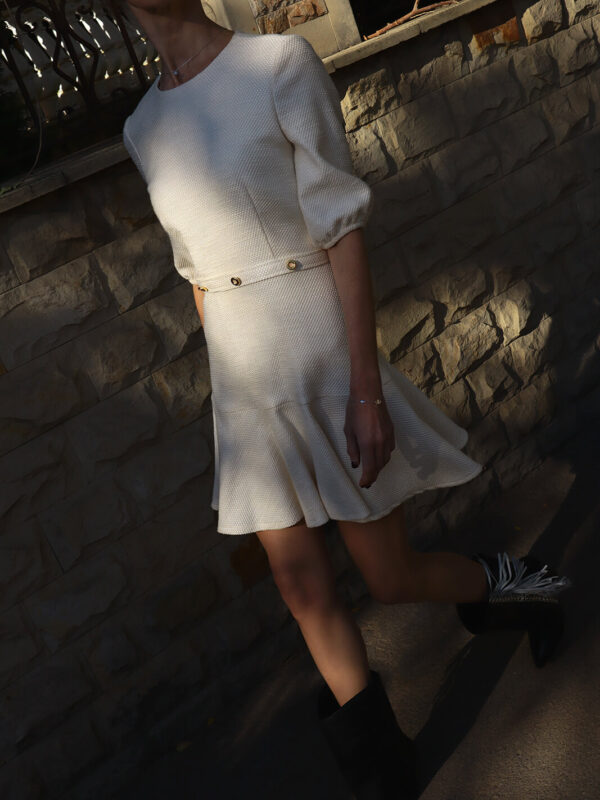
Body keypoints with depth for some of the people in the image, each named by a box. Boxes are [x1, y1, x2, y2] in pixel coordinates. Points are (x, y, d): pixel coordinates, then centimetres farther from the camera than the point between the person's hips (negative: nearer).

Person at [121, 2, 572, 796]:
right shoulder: (145, 128, 6)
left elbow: (342, 230, -13)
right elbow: (197, 270, 13)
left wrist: (366, 391, -17)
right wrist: (229, 377, 15)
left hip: (320, 352, -4)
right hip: (243, 380, 5)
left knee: (390, 577, 6)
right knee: (304, 588, 8)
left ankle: (507, 584, 38)